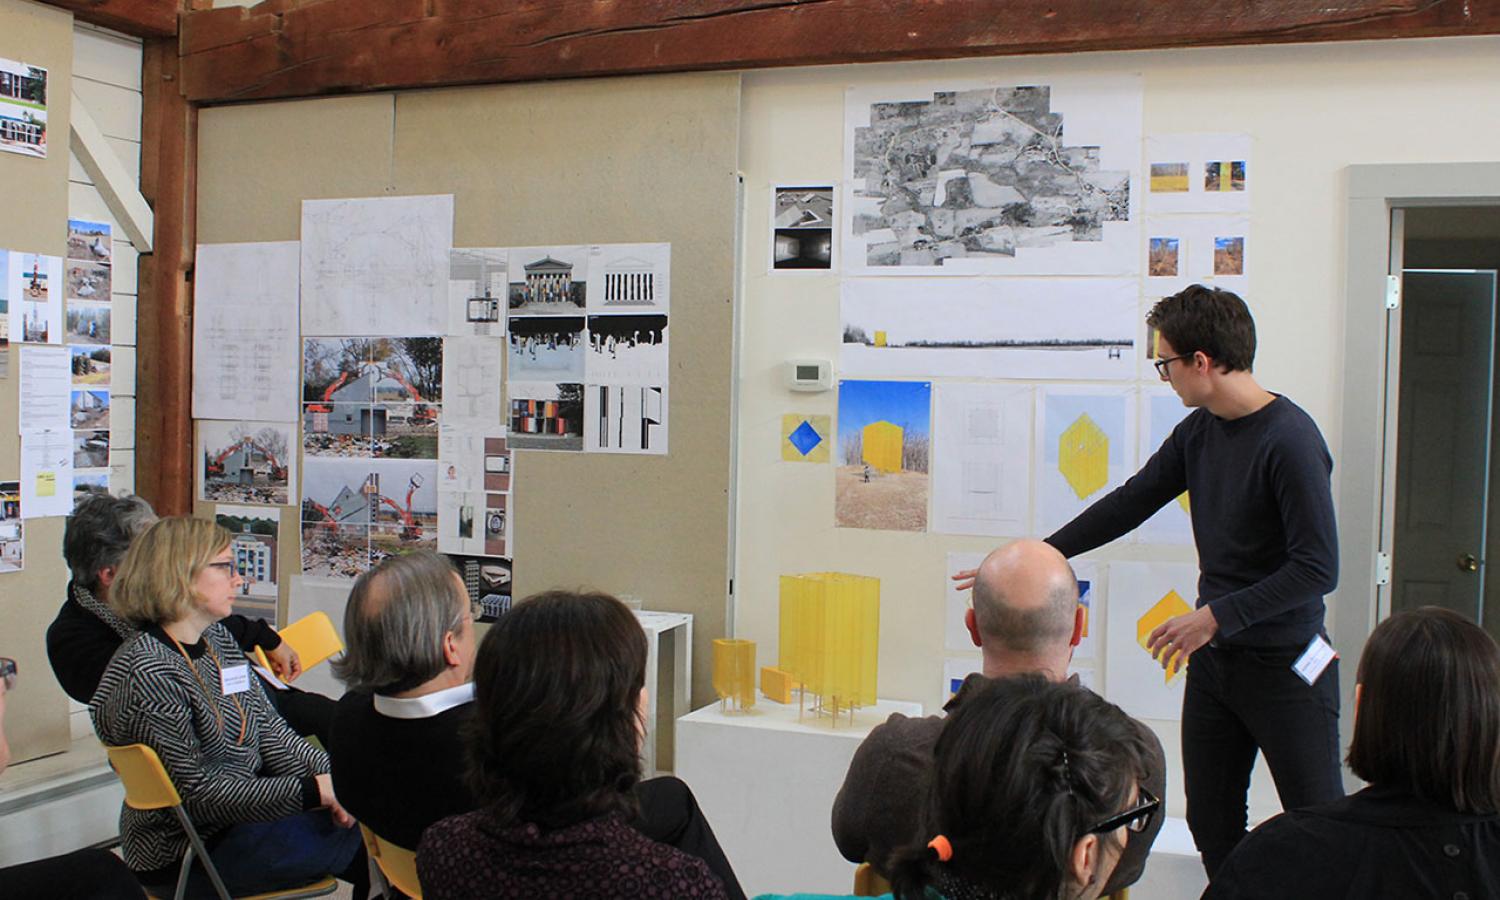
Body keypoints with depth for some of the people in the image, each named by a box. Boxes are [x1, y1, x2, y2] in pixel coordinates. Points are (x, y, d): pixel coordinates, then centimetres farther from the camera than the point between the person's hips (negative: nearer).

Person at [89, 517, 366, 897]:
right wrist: (311, 791, -23)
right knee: (363, 843, -9)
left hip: (244, 805, 8)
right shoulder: (147, 671, -22)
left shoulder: (217, 638, 5)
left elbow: (268, 727, 7)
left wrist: (327, 774, -9)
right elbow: (194, 789, -23)